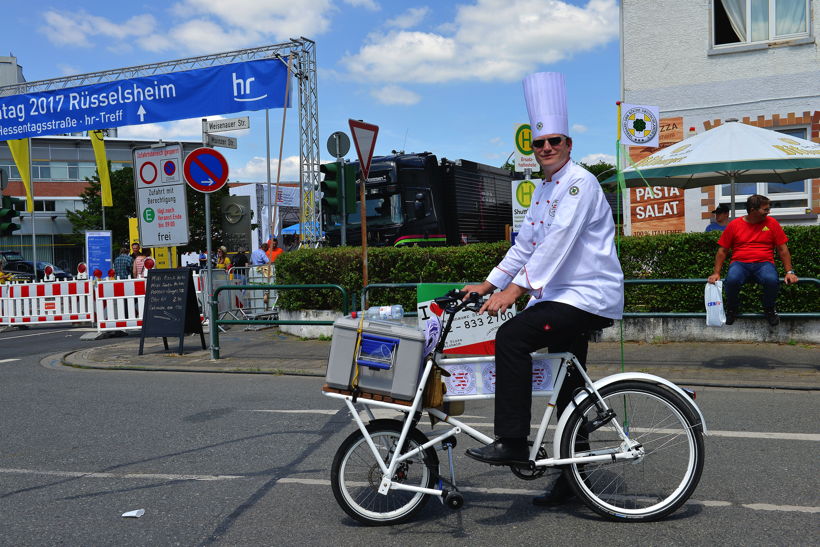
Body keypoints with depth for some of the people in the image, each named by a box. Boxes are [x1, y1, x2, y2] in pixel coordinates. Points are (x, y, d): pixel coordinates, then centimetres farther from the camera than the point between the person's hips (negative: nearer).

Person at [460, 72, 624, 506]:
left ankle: (511, 442, -20)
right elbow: (525, 244, 19)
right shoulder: (543, 191, 17)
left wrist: (515, 289, -29)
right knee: (567, 388, 13)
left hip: (589, 297, -9)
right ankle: (572, 479, 25)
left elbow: (557, 242, -23)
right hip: (565, 297, 9)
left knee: (511, 337, -25)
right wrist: (488, 284, 12)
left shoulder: (580, 183, -12)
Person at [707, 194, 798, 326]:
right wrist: (716, 273, -1)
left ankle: (769, 309, -1)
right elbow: (722, 251, 8)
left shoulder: (771, 223, 7)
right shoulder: (734, 225, 5)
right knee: (732, 280, -35)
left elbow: (782, 249, 9)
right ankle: (732, 309, -2)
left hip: (764, 263, 1)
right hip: (740, 263, 0)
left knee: (772, 280, -34)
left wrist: (789, 272, 1)